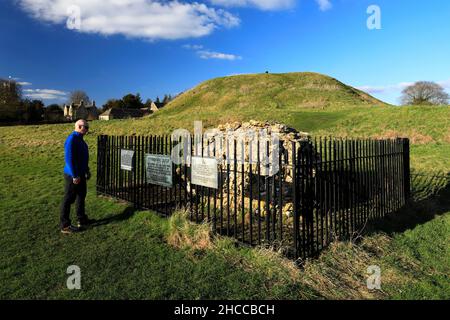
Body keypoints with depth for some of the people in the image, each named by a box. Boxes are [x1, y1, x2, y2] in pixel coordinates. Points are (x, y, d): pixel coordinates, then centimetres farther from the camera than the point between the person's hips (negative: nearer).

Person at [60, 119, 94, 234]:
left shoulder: (79, 138, 12)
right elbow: (69, 159, -25)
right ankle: (65, 226, 9)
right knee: (68, 199, -1)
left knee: (81, 196, 18)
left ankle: (82, 220, 32)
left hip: (80, 174, 10)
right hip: (73, 175, -10)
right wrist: (75, 176, -25)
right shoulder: (71, 139, -20)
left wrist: (87, 170, 21)